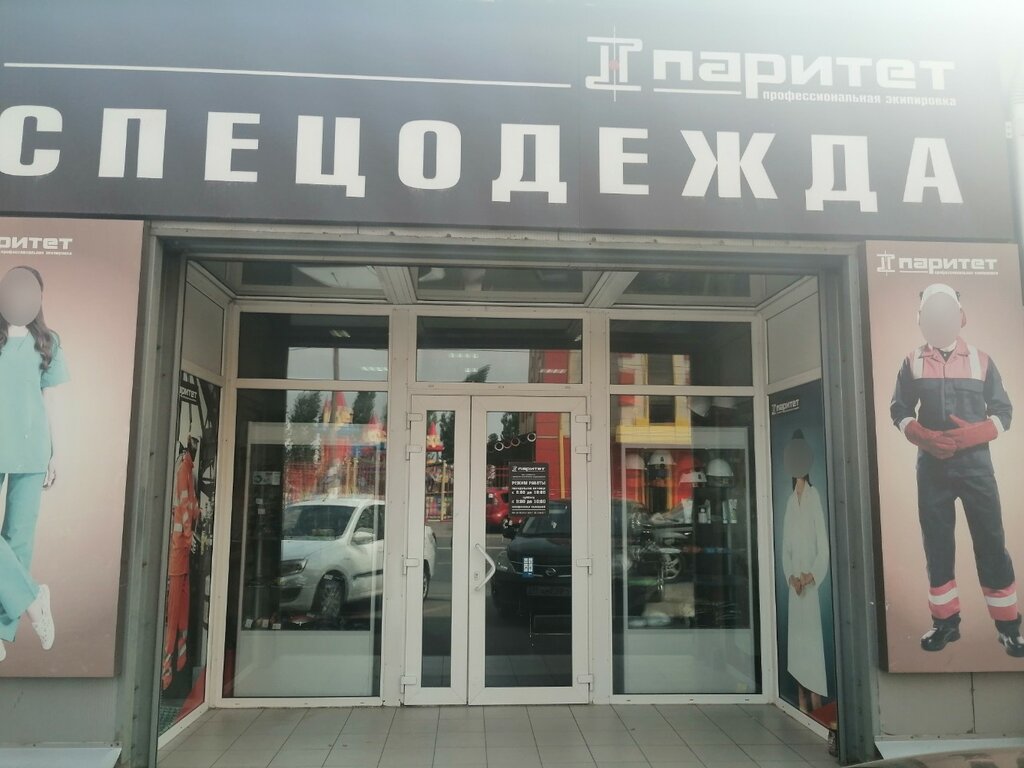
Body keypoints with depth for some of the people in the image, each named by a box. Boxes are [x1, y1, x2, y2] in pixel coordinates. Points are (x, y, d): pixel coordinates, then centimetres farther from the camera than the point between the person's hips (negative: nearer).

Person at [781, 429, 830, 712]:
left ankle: (816, 702, 4)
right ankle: (801, 700, 17)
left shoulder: (815, 496, -6)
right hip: (794, 587, 5)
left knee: (813, 640, -4)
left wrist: (812, 575, -17)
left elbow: (823, 547, -9)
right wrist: (791, 577, -2)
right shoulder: (790, 502, 11)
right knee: (796, 640, 8)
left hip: (812, 586, -5)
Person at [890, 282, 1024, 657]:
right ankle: (946, 621, 16)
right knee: (937, 543, 6)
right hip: (931, 467, 1)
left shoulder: (981, 361, 4)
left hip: (975, 464, -1)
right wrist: (924, 437, -14)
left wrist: (973, 433, -15)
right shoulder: (912, 363, 4)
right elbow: (899, 410, 5)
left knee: (991, 542, -1)